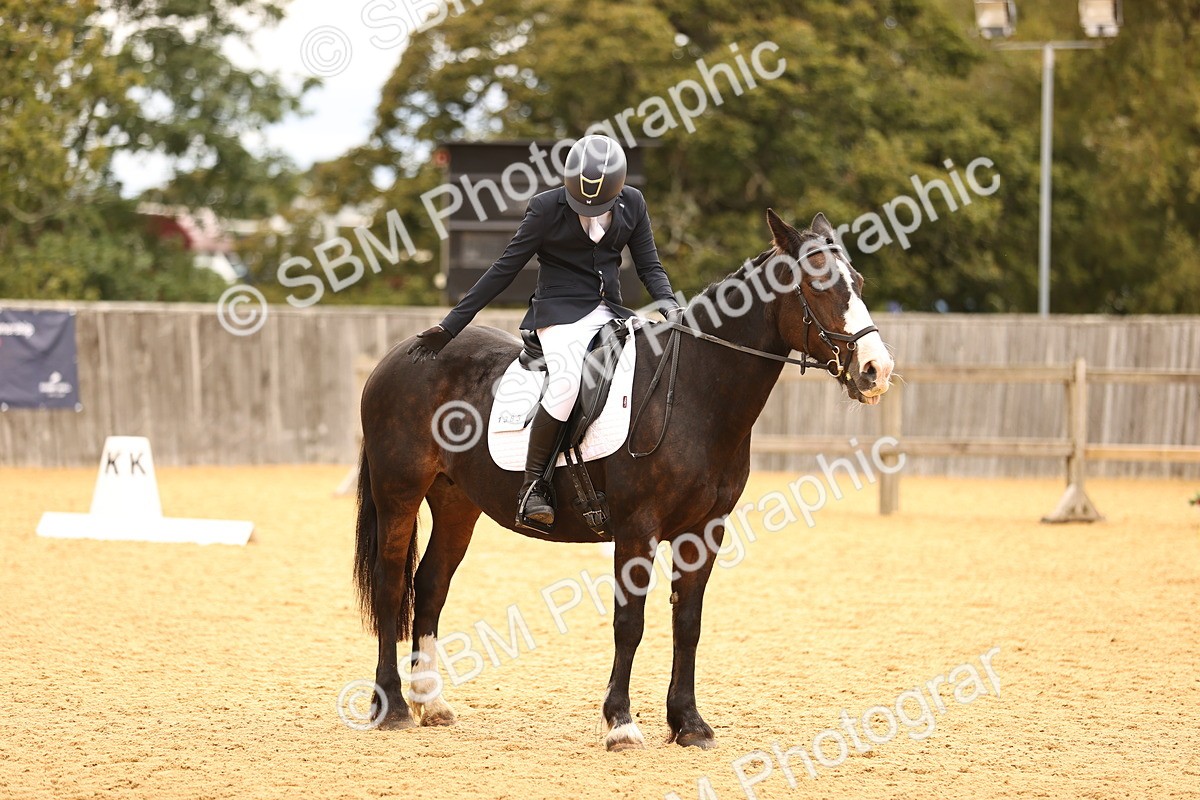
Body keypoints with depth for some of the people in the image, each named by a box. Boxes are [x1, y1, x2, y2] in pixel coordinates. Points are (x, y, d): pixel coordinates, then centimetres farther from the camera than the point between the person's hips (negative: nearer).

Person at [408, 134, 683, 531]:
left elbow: (649, 266, 9)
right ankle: (532, 488, -26)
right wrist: (450, 326, -4)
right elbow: (505, 268, -3)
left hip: (610, 312, 5)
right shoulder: (547, 207, -7)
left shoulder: (632, 204, 5)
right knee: (566, 380, -33)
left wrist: (668, 304, -14)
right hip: (561, 311, -5)